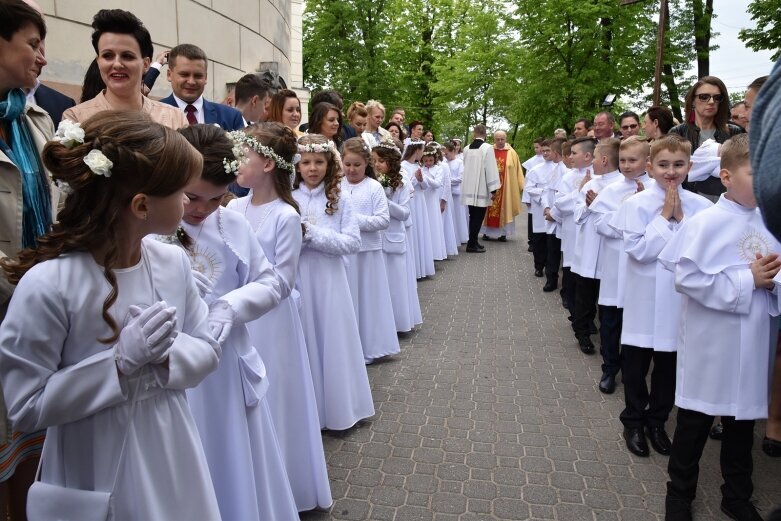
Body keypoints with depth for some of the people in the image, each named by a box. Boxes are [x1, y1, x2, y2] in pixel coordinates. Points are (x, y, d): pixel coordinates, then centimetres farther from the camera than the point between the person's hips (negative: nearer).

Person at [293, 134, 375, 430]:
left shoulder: (339, 201, 0)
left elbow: (353, 243, -8)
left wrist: (313, 234, -15)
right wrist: (299, 235, -21)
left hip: (329, 281, 0)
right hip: (297, 281, 0)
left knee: (332, 341, 9)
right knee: (302, 342, 8)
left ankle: (337, 408, 27)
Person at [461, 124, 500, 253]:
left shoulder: (467, 149, 5)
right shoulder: (487, 148, -11)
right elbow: (491, 169, -13)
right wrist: (493, 188, -9)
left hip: (469, 188, 5)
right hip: (481, 188, -5)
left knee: (473, 216, 15)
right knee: (478, 217, 0)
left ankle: (473, 241, 20)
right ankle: (472, 244, 0)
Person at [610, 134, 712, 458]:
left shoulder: (700, 206, -1)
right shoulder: (637, 204, -8)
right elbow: (639, 250, -16)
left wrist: (680, 218, -14)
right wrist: (665, 216, -15)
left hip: (680, 298, 2)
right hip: (645, 298, -2)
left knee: (669, 365, 14)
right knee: (636, 364, 10)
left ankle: (657, 421, 33)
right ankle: (633, 422, 28)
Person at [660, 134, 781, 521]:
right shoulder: (705, 223, -16)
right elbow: (687, 277, -23)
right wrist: (747, 279, -19)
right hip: (712, 346, -5)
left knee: (744, 420, 19)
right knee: (695, 422, 10)